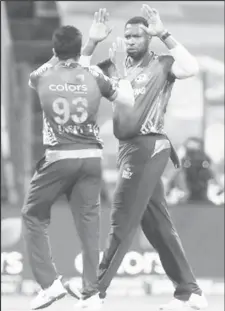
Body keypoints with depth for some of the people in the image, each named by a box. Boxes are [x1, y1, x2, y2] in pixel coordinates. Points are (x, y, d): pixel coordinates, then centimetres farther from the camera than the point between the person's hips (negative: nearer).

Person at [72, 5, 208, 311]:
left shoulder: (162, 65, -3)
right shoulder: (121, 66, 16)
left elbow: (191, 68, -22)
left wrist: (164, 34, -18)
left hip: (146, 147, -8)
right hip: (131, 148, 8)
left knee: (122, 222, -6)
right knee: (158, 225, 9)